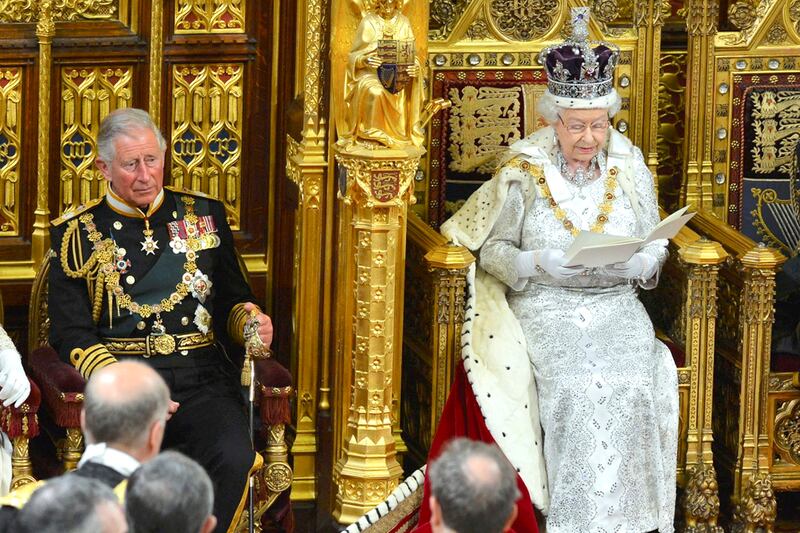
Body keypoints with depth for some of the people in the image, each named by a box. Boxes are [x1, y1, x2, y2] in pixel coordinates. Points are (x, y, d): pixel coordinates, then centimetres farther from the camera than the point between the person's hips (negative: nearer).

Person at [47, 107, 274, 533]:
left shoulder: (204, 216, 17)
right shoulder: (76, 234, 9)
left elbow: (232, 301, 25)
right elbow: (71, 335, 3)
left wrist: (250, 322, -1)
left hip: (202, 380, 2)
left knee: (233, 458, -31)